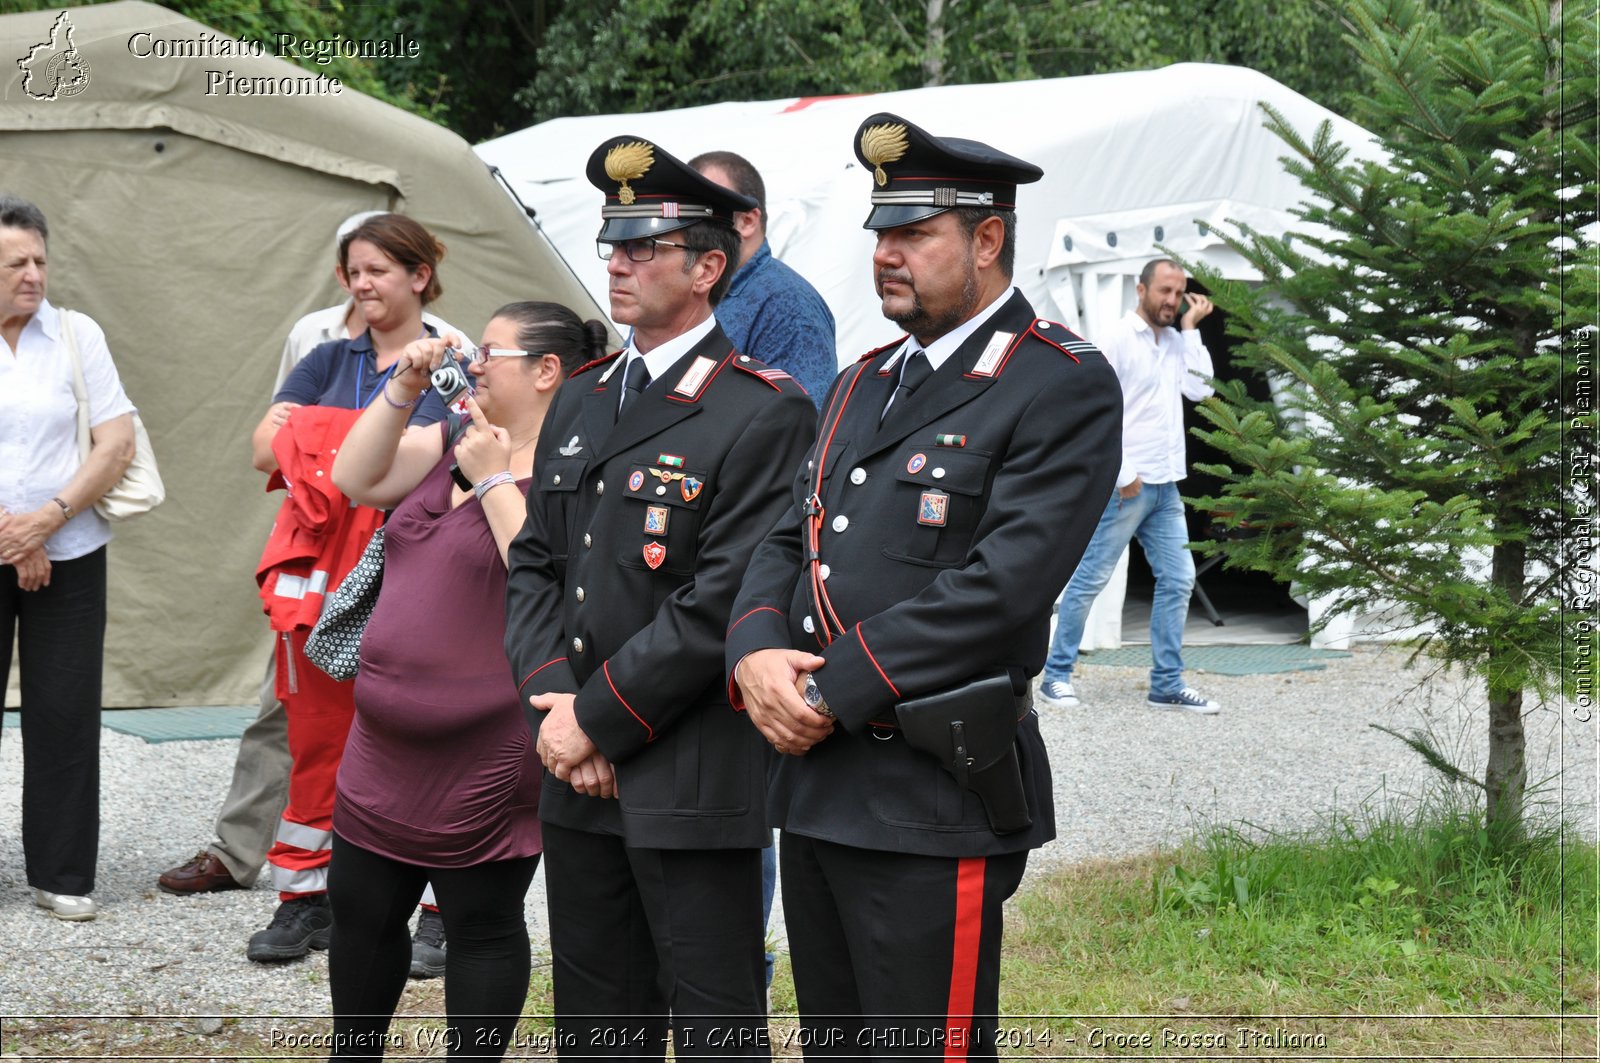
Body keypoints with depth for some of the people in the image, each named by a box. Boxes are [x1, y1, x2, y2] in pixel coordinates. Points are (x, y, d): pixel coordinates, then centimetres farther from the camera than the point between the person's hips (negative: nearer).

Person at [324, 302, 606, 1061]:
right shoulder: (449, 447, 12)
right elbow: (354, 479, 7)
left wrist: (493, 480, -20)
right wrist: (403, 389, -2)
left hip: (483, 756, -9)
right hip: (388, 742, 9)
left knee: (482, 926, 4)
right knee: (360, 909, 17)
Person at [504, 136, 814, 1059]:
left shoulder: (764, 412, -10)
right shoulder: (580, 403, 15)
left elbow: (724, 602, -17)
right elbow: (535, 567, 14)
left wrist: (596, 716, -13)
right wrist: (552, 701, -2)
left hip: (695, 783, -7)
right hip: (578, 777, 7)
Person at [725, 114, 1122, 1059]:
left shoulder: (1065, 386, -9)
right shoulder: (864, 385, 18)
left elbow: (1001, 582, -19)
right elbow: (789, 541, 15)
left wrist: (831, 692, -18)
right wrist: (756, 654, -7)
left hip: (932, 802, -8)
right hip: (814, 783, 8)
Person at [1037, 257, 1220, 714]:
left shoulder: (1176, 342, 15)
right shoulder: (1118, 338, -7)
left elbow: (1199, 389, 2)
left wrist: (1190, 328, 1)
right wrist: (1122, 474, -15)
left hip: (1165, 487, 8)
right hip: (1125, 485, -7)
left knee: (1178, 579, 5)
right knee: (1090, 579, -3)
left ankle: (1167, 685, 10)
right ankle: (1056, 677, 4)